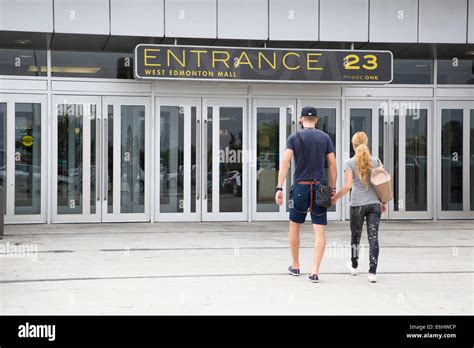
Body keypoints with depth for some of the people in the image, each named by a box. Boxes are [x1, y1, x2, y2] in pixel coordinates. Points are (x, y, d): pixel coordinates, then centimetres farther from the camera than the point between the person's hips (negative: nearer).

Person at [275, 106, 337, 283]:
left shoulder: (294, 138, 1)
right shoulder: (325, 137, 5)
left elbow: (285, 162, -10)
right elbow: (333, 165, 2)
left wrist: (279, 188, -11)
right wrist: (333, 189, 10)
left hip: (300, 187, -1)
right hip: (320, 187, 1)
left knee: (294, 227, 17)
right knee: (319, 231, 0)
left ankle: (295, 266, 27)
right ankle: (315, 271, -9)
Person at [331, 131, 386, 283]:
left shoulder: (350, 163, -4)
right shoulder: (376, 161, 5)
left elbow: (348, 185, -13)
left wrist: (335, 198, -1)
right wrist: (384, 202, 15)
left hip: (357, 205, -2)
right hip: (374, 204, 2)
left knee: (355, 236, 16)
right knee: (373, 238, -1)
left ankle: (354, 266, 34)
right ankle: (372, 272, -6)